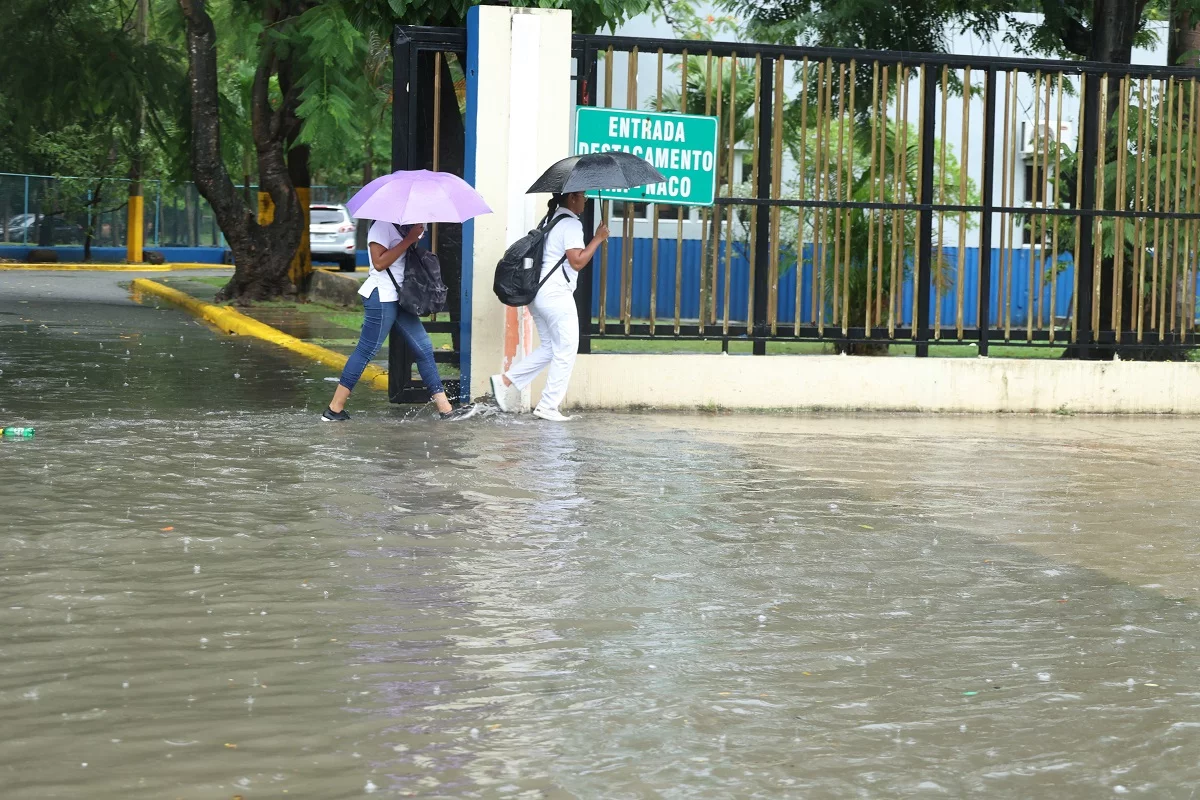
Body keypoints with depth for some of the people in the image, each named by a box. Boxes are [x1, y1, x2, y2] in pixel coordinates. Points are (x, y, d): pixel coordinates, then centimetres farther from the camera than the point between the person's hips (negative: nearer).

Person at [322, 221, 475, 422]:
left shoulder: (401, 226, 15)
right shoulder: (382, 224, -13)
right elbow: (379, 262, -21)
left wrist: (416, 235, 3)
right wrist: (409, 240, -19)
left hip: (399, 298, 10)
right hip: (382, 297, -10)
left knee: (424, 348, 7)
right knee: (366, 351, -7)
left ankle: (445, 409, 9)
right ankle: (334, 410, -1)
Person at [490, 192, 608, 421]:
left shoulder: (551, 219, 16)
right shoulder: (571, 224, -12)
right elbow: (577, 262, -18)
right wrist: (598, 238, -12)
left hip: (538, 292, 10)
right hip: (557, 294, -10)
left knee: (549, 347, 18)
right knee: (565, 351, 0)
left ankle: (505, 380, 11)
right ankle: (548, 406, 0)